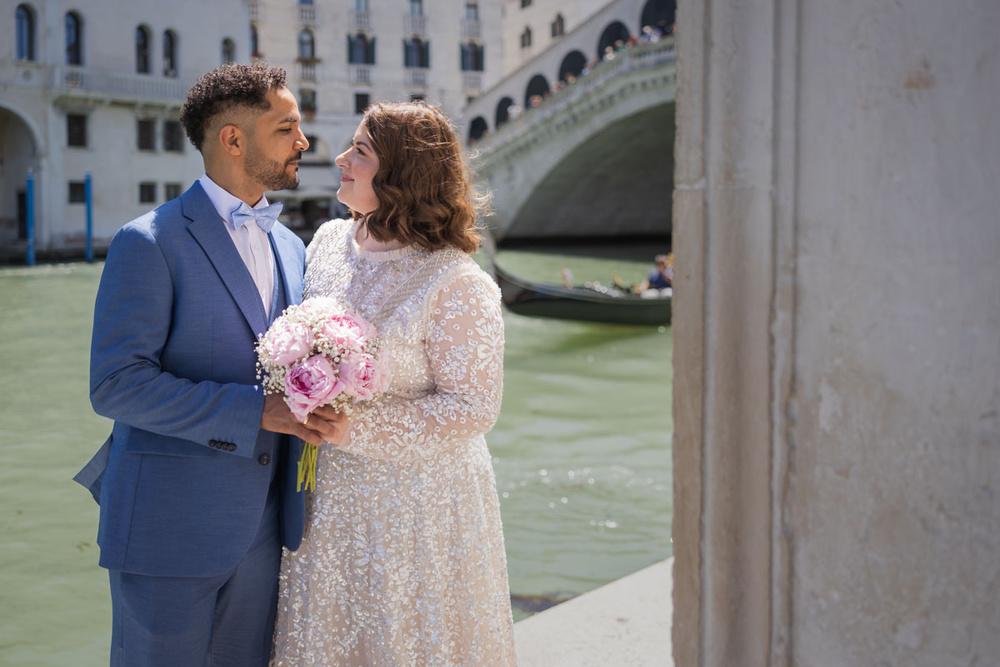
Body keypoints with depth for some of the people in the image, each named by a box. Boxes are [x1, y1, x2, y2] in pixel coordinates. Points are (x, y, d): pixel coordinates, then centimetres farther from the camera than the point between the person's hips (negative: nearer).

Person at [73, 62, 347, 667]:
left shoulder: (291, 249, 12)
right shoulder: (149, 243, -10)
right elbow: (116, 384, -17)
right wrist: (257, 411, -22)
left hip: (263, 527, 6)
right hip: (169, 528, -6)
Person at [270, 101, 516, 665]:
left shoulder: (458, 285, -18)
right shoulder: (328, 243, 3)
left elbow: (472, 408, -20)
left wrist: (354, 426, -24)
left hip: (417, 506, -6)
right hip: (333, 500, 6)